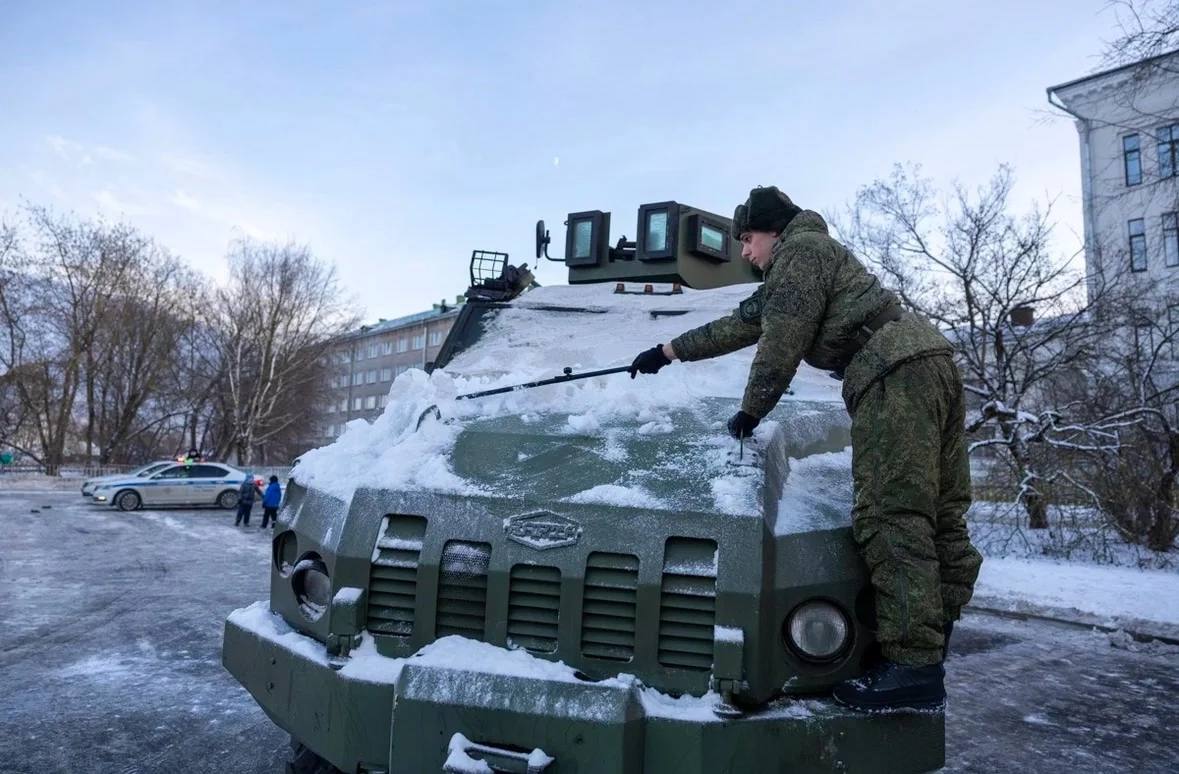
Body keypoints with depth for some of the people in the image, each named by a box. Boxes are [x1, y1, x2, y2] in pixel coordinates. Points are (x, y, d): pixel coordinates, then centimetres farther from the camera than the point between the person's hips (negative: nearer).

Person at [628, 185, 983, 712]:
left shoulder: (799, 249, 2)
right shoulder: (812, 257, 34)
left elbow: (781, 344, -7)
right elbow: (742, 324, 36)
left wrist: (750, 412, 3)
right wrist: (668, 352, 38)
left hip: (895, 374, -11)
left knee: (893, 520, -16)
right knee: (938, 515, 11)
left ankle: (913, 667, -16)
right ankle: (932, 642, 20)